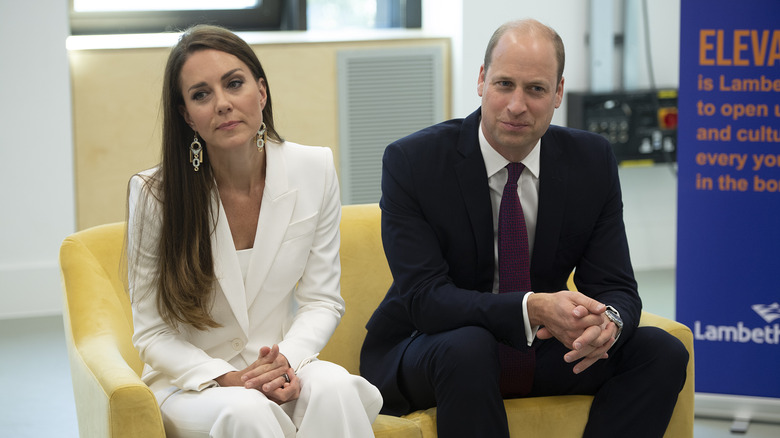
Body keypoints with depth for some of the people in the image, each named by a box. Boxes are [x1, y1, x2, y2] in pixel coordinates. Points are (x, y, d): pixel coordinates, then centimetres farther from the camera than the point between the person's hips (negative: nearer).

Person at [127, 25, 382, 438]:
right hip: (191, 381, -2)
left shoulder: (314, 170, -4)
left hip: (283, 367, 2)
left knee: (333, 388, -32)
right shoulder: (153, 192, -11)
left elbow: (321, 300, 2)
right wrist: (225, 379, -23)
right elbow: (152, 333, -6)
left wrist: (287, 360, -19)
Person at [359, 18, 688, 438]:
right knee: (466, 348, -37)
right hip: (424, 350, -4)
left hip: (544, 348, 4)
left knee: (662, 352, -16)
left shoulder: (591, 161, -4)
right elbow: (425, 297, -23)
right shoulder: (411, 162, -16)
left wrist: (608, 322, -32)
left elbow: (615, 288, -5)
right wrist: (531, 308, -39)